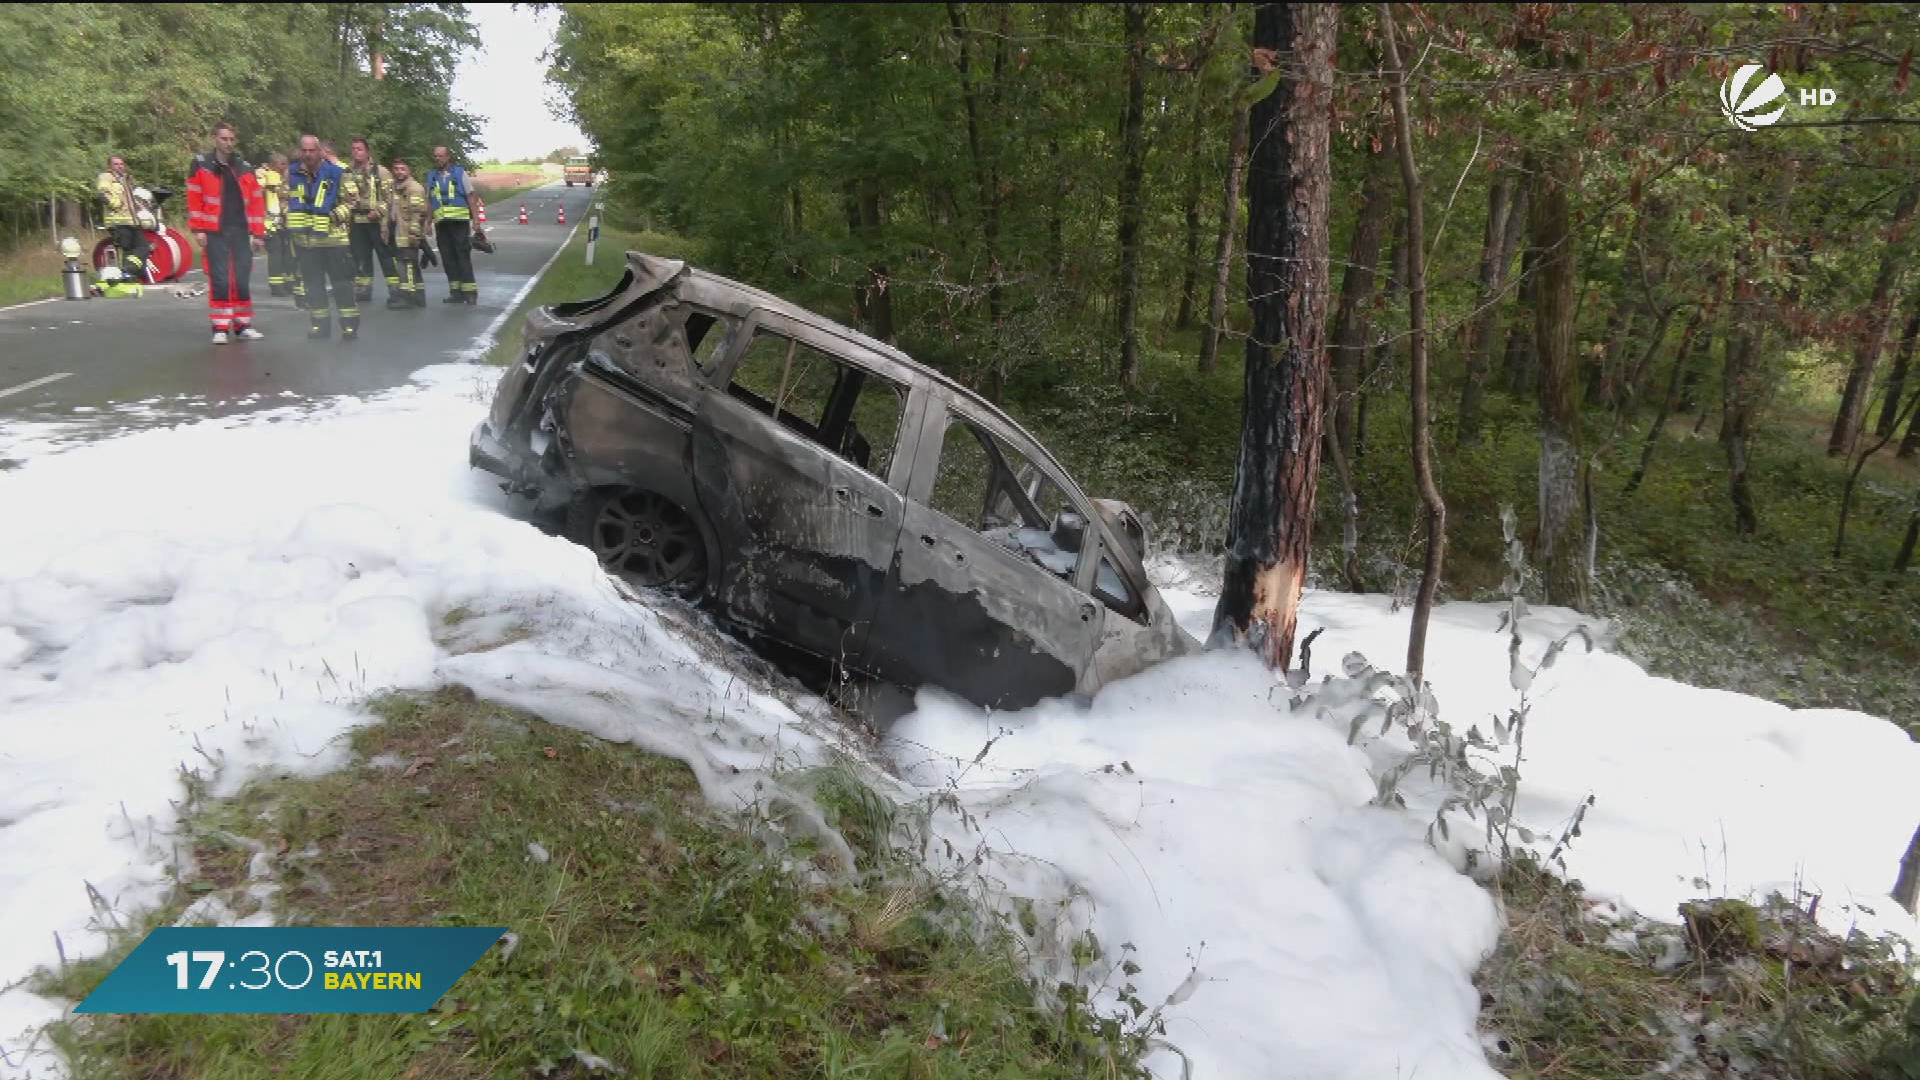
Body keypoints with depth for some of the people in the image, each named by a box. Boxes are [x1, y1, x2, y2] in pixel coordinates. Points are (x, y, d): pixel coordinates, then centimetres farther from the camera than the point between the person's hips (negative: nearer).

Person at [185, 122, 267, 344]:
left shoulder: (245, 169, 12)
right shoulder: (201, 166, 2)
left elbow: (256, 202, 10)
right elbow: (194, 199, -2)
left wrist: (258, 233, 5)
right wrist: (198, 229, -8)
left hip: (241, 232, 3)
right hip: (215, 234, -3)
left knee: (243, 280, 5)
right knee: (219, 280, -5)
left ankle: (243, 326, 14)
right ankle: (220, 328, 0)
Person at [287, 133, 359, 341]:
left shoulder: (336, 173, -5)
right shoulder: (293, 174, 7)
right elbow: (285, 198, 19)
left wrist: (336, 216, -16)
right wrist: (290, 218, 4)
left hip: (332, 237, -4)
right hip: (304, 240, 4)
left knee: (341, 282, -4)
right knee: (313, 283, 9)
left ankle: (350, 325, 0)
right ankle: (319, 324, 18)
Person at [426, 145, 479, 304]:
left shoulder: (460, 173, 3)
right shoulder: (431, 176, 12)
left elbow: (470, 196, 3)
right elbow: (428, 201, 15)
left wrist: (475, 220, -4)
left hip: (459, 220, -4)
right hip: (441, 222, 4)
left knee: (463, 255, -7)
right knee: (448, 257, 3)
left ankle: (469, 291, -5)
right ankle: (456, 292, 7)